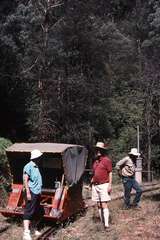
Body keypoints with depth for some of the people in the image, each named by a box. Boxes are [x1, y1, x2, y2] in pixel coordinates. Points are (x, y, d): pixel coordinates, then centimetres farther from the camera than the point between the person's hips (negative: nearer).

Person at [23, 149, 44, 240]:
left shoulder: (36, 166, 15)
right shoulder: (29, 166, -12)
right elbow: (25, 180, -16)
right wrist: (28, 193, -21)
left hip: (37, 193, 9)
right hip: (31, 192, -9)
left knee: (36, 212, 16)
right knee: (28, 212, -11)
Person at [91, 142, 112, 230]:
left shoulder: (106, 160, -6)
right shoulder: (95, 161, 13)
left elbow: (110, 173, -7)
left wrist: (110, 185, -12)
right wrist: (92, 180, 13)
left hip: (104, 185, -7)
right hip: (95, 185, 7)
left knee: (104, 205, -9)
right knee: (99, 205, 10)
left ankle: (106, 225, -7)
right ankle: (102, 222, 19)